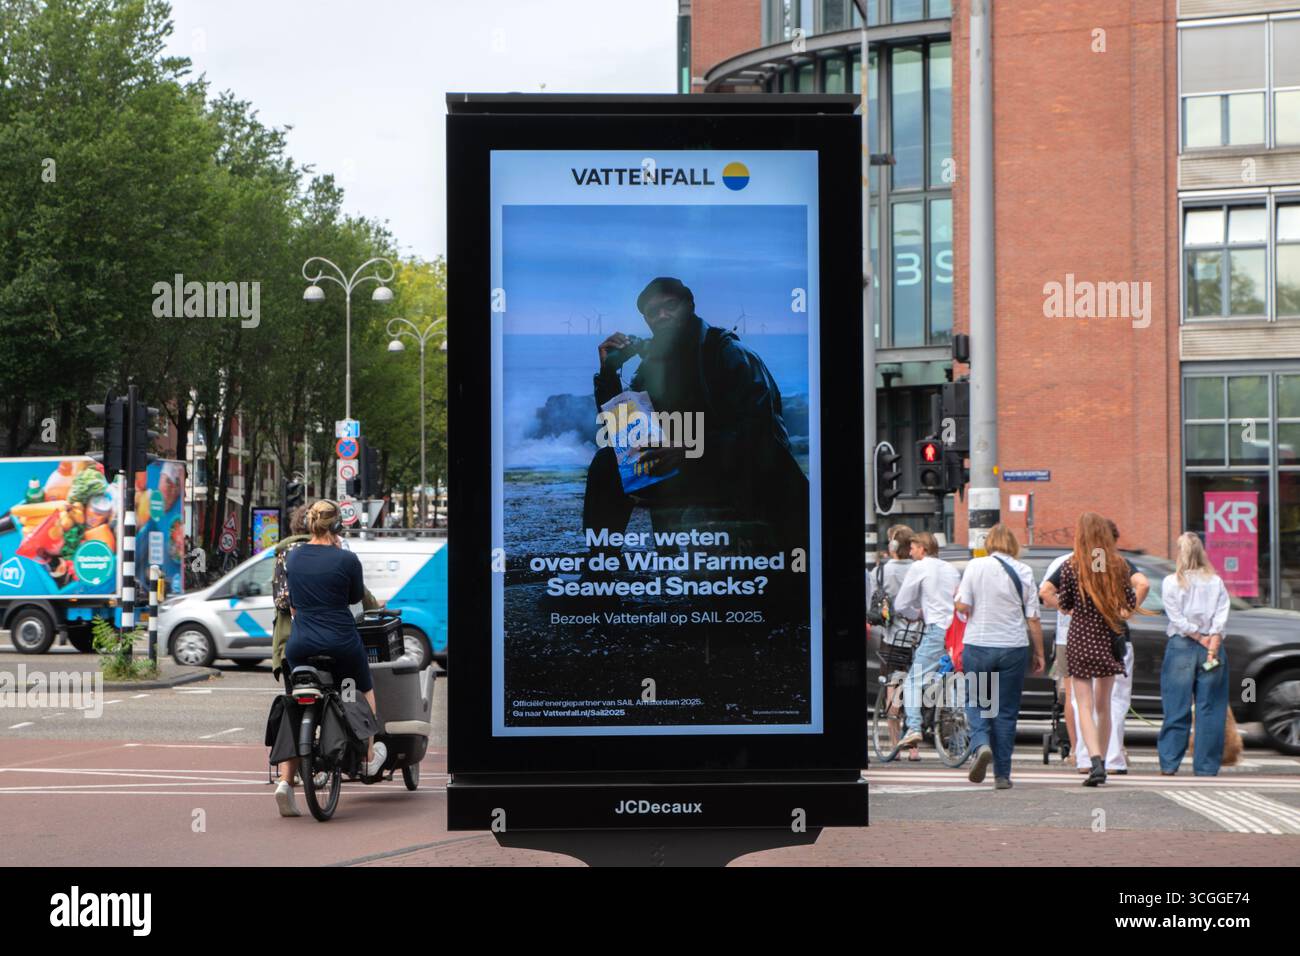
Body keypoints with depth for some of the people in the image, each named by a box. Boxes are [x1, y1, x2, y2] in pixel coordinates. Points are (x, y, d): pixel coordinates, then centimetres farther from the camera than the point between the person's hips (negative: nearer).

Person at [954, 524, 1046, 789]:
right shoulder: (1023, 572, 0)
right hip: (1013, 648, 1)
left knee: (976, 703, 14)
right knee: (1006, 710, 9)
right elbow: (1033, 618, 1)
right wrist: (1039, 653, 8)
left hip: (977, 645, -1)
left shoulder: (976, 566, -4)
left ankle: (981, 744, -15)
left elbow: (962, 606, -9)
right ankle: (1002, 774, 9)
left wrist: (957, 596, 13)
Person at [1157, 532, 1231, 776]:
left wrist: (1200, 638, -2)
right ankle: (1206, 766, 4)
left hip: (1180, 646, -1)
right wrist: (1212, 642, -8)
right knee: (1209, 708, 4)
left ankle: (1169, 763, 2)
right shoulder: (1216, 581, 3)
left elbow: (1177, 618, -7)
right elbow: (1222, 615, -5)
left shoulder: (1171, 582, -2)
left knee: (1177, 708, 3)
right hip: (1212, 646, 1)